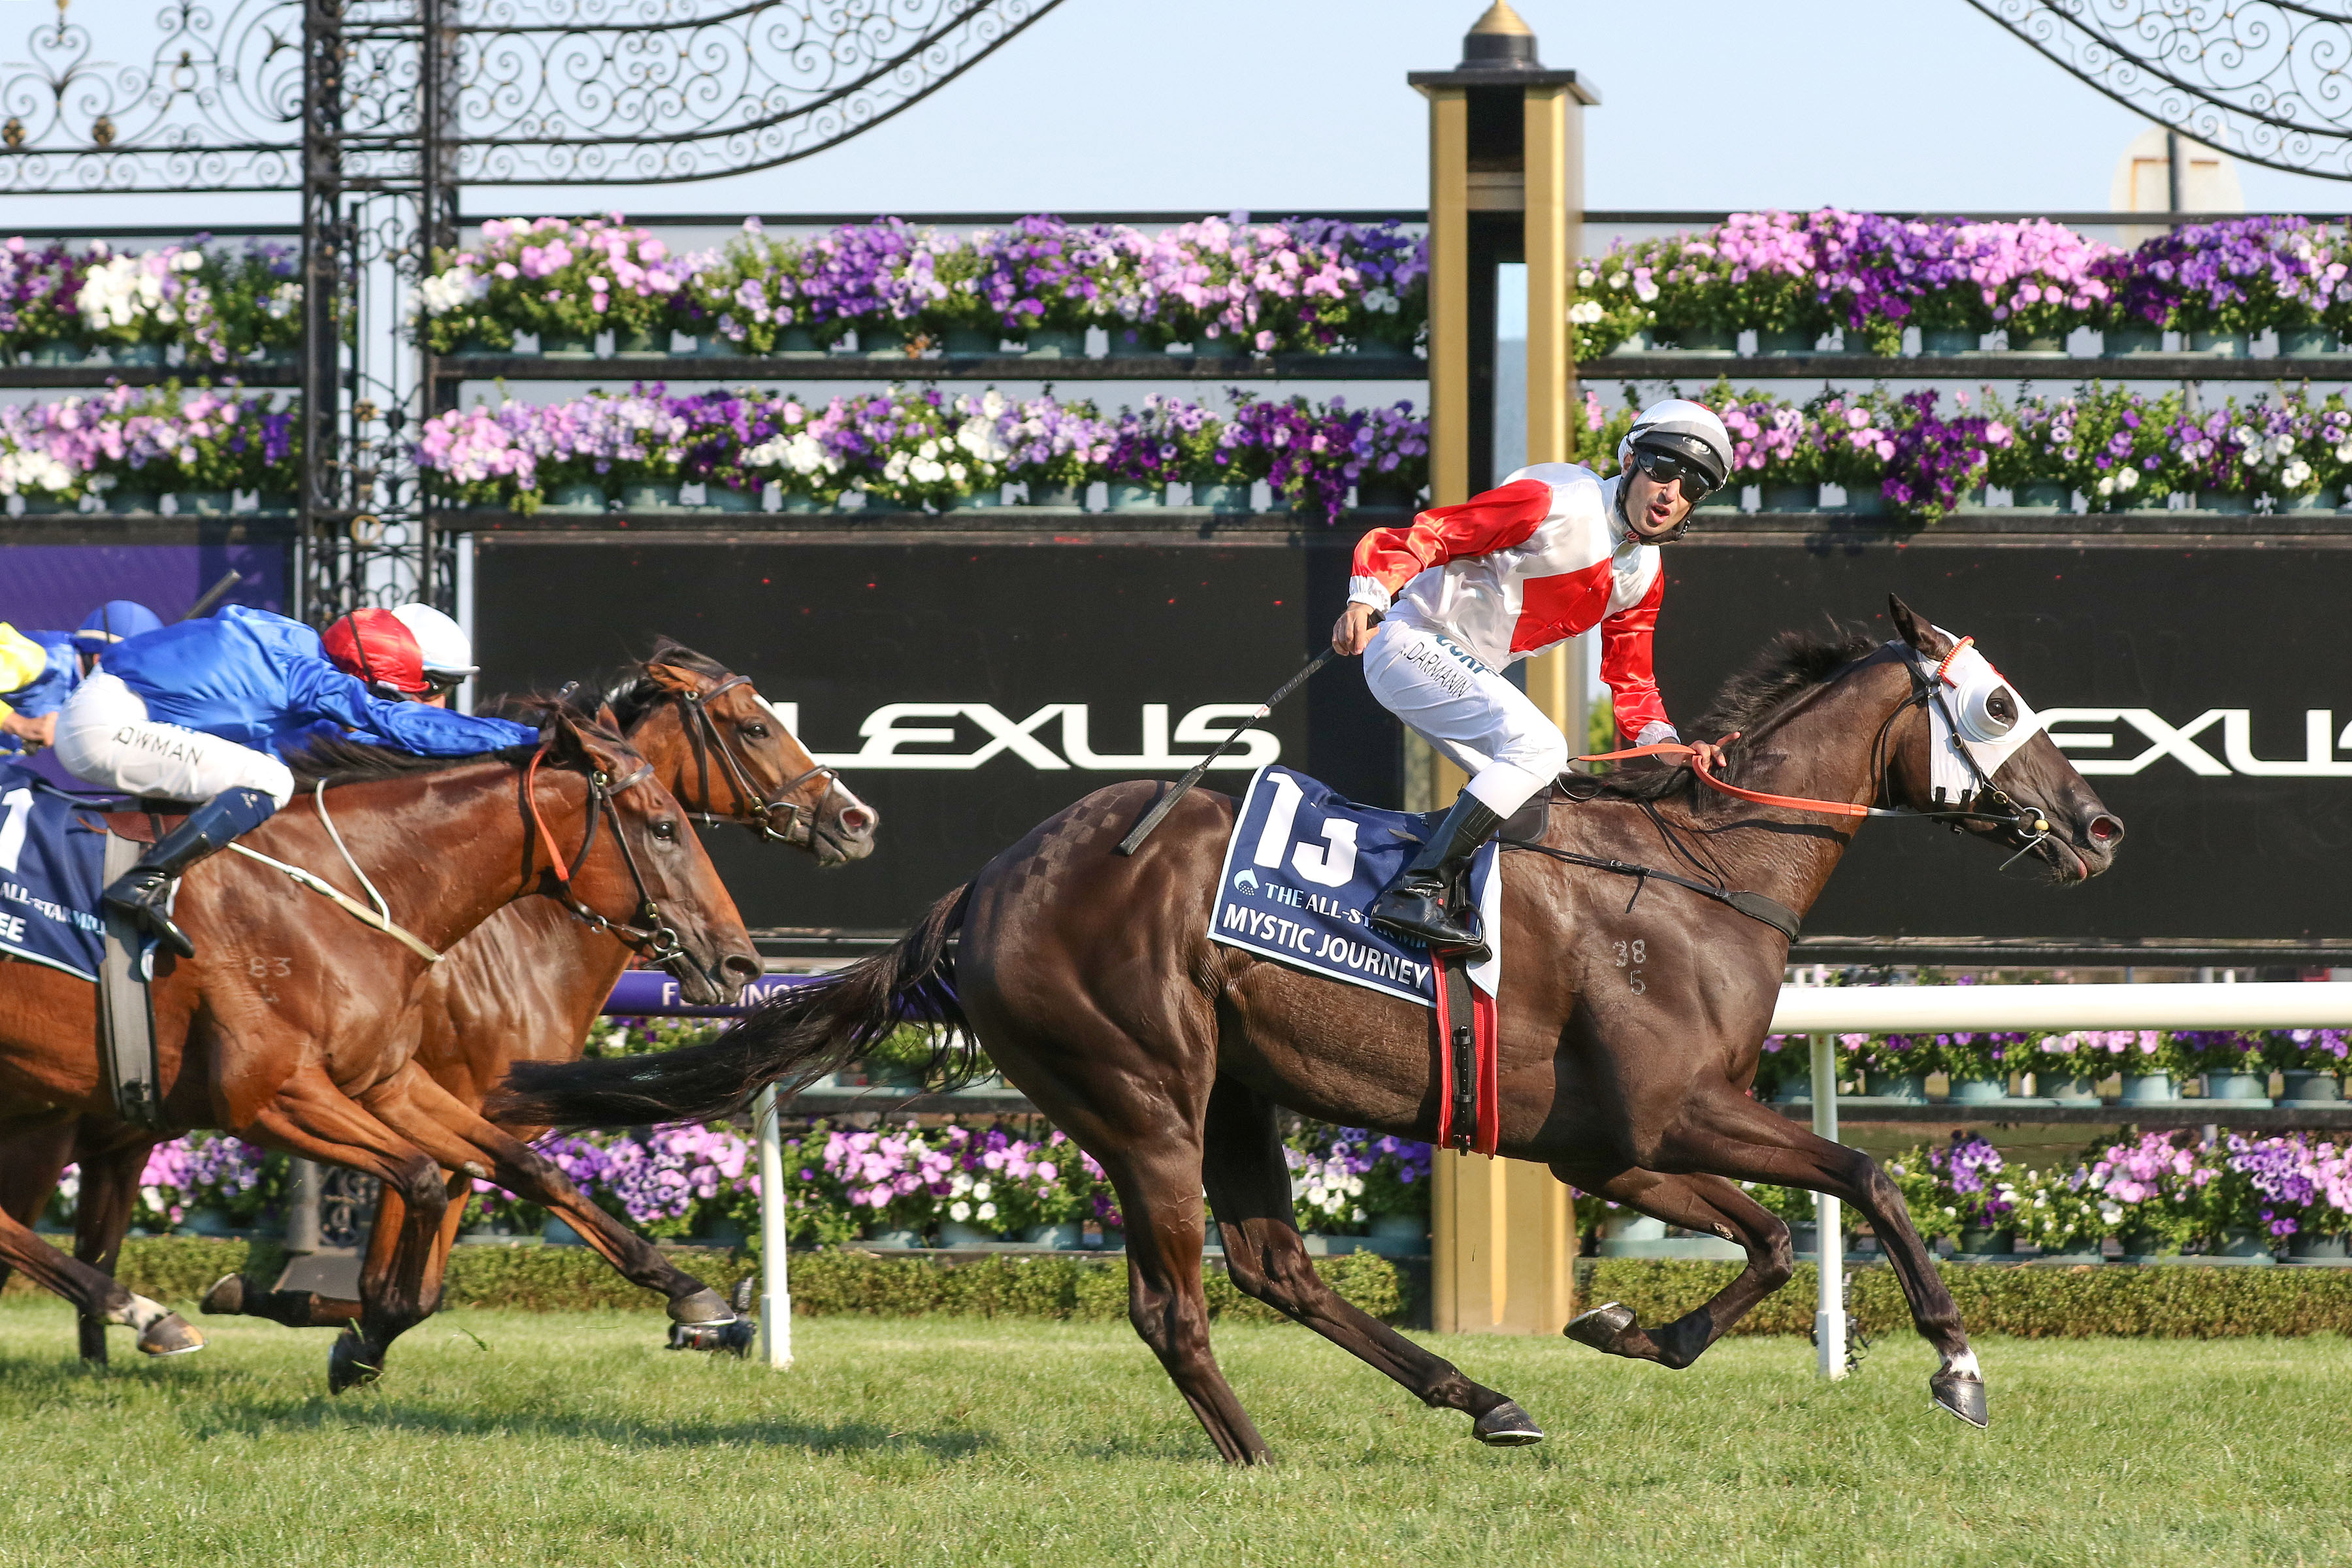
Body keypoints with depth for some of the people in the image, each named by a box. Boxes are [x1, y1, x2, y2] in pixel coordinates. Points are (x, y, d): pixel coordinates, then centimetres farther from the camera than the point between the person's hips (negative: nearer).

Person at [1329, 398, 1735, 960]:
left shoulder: (1641, 576, 9)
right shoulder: (1556, 502, -17)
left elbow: (1631, 685, 17)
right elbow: (1419, 538, -19)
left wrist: (1669, 747, -2)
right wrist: (1368, 599, -34)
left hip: (1463, 672, 9)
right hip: (1415, 641, -9)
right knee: (1539, 744, -23)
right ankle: (1416, 891, -28)